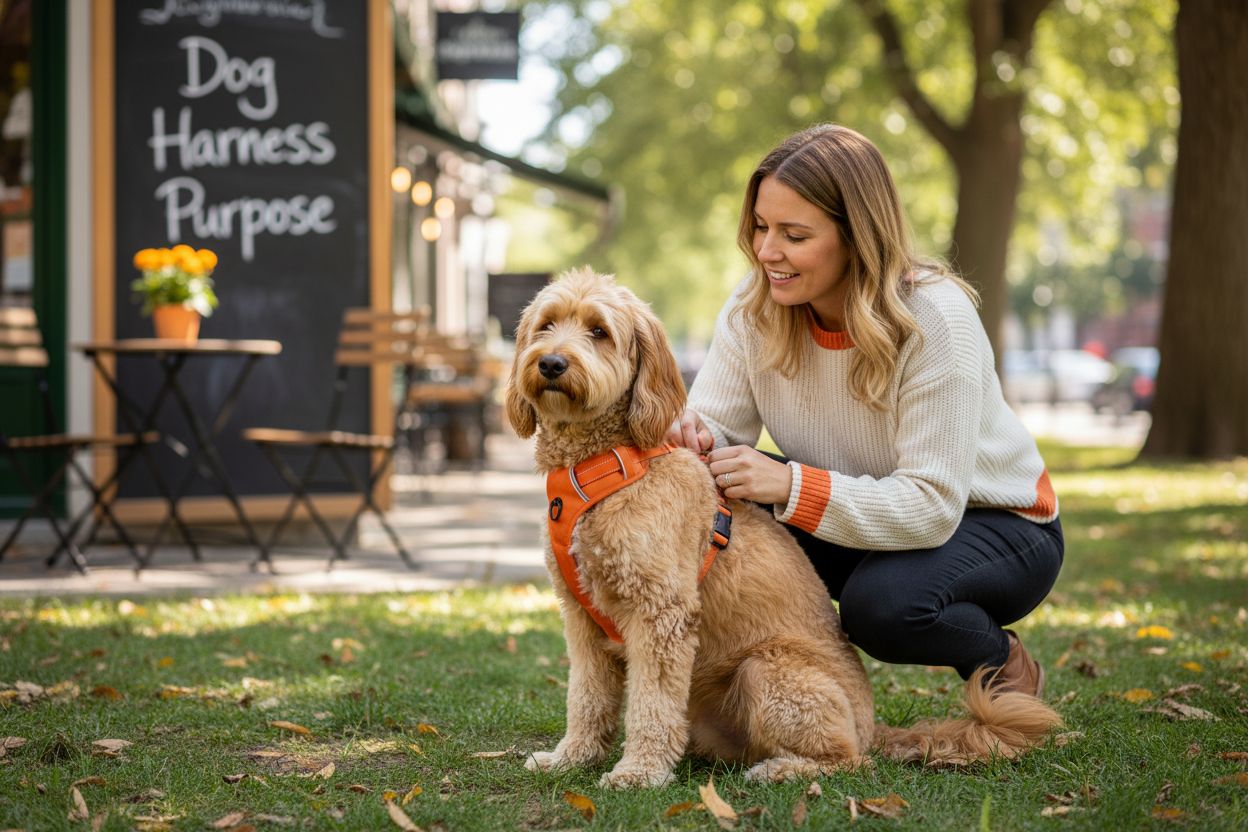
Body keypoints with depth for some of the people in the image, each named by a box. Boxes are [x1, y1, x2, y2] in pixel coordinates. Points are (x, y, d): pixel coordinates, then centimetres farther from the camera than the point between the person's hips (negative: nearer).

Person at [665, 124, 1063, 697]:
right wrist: (695, 438, -37)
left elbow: (931, 505, -31)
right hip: (867, 520, 4)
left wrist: (791, 485, -42)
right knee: (722, 517, -23)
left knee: (880, 604, -35)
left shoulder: (935, 318, -28)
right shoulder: (753, 310, -11)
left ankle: (1003, 662, -3)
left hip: (989, 521, -4)